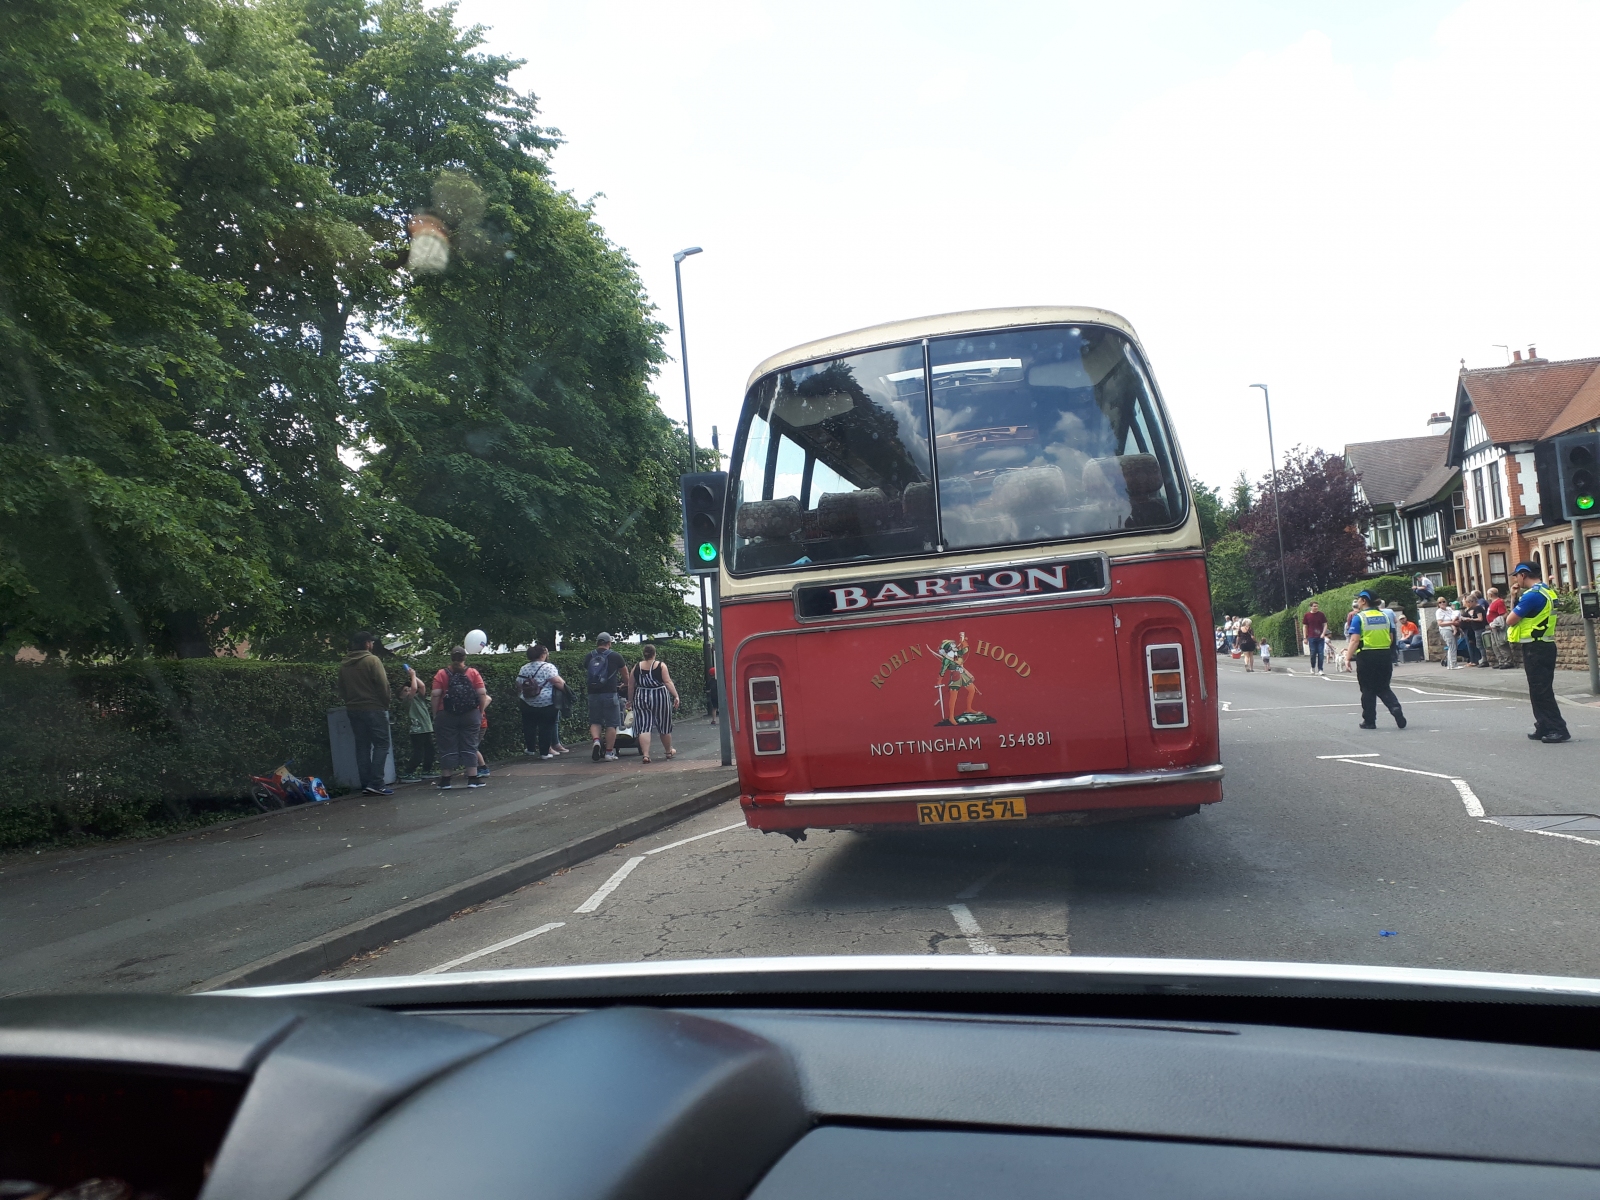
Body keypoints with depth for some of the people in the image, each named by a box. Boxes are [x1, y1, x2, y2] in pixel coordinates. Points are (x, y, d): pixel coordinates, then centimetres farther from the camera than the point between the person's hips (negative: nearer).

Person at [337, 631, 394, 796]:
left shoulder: (344, 664, 10)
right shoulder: (372, 660, -10)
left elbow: (342, 690, 14)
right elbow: (383, 685, -14)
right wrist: (385, 704, -1)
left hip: (353, 710, 6)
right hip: (373, 708, -6)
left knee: (362, 746, 10)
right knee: (381, 744, -3)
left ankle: (366, 784, 8)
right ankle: (376, 784, -13)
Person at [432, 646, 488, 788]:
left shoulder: (441, 674, 0)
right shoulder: (473, 673, 2)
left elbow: (436, 695, -6)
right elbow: (482, 694, -3)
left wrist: (435, 715, 1)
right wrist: (481, 712, 7)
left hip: (446, 716, 0)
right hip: (471, 716, 1)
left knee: (447, 748, 5)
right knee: (470, 746, 4)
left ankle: (445, 780, 9)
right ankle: (473, 779, 3)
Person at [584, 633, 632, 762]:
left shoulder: (588, 657, 9)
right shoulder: (615, 656, 2)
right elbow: (625, 675, 14)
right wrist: (625, 685, 35)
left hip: (593, 694, 3)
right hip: (610, 693, -3)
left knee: (595, 721, 13)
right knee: (611, 724, 3)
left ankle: (596, 740, -13)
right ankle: (609, 752, 1)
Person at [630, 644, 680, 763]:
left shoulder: (636, 667, 4)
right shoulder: (661, 665, -2)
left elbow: (631, 686, 7)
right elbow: (668, 682, -10)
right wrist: (676, 696, -11)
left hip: (641, 699, 1)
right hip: (659, 697, -1)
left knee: (643, 727, -2)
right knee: (664, 726, 12)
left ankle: (645, 754, -13)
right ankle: (669, 751, 27)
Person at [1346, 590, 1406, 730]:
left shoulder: (1359, 618, -9)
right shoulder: (1385, 616, 8)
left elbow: (1355, 640, -16)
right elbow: (1391, 639, 13)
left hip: (1366, 656, -4)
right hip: (1384, 656, 4)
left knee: (1368, 690, 6)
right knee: (1383, 688, 15)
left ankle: (1369, 721, 11)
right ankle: (1395, 707, -11)